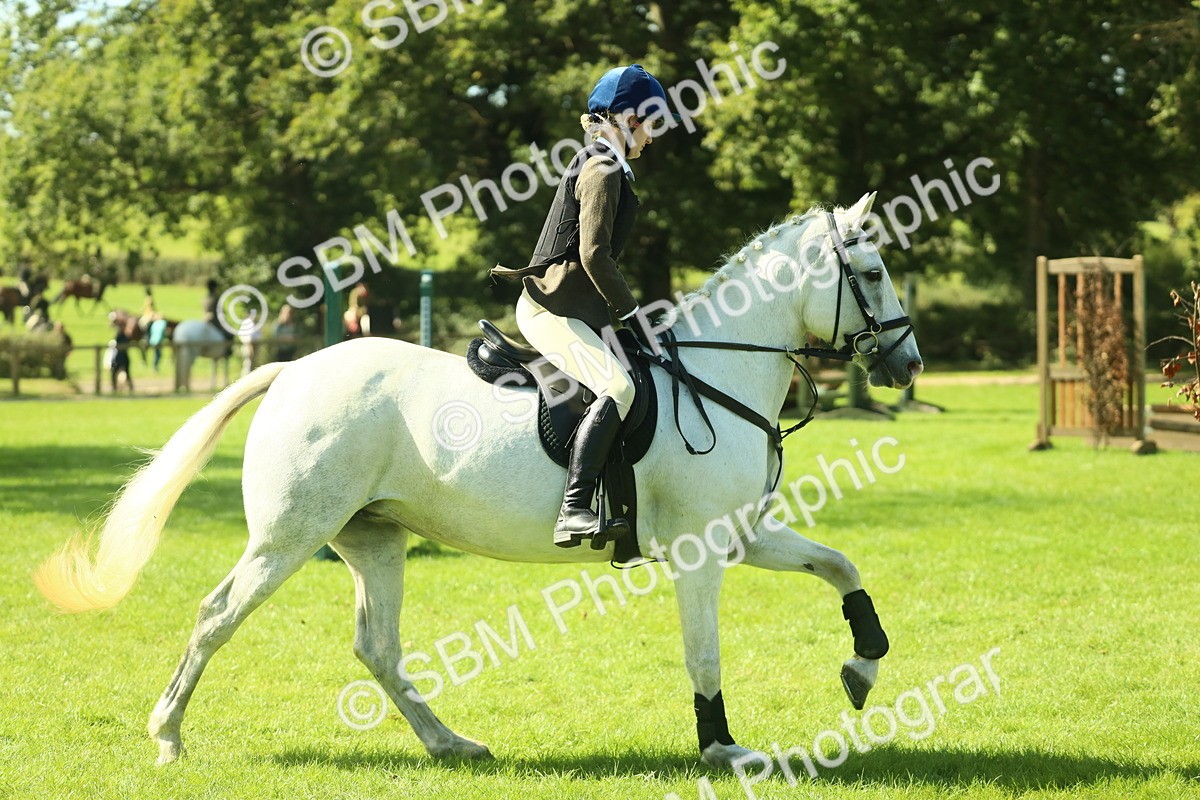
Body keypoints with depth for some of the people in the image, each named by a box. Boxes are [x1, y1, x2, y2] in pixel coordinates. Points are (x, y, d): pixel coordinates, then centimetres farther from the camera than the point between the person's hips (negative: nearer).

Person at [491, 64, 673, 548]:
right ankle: (574, 512, -40)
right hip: (553, 309, -11)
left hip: (566, 308, 11)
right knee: (618, 387, -30)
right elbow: (594, 254, -19)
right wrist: (631, 313, -14)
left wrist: (624, 313, 21)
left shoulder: (596, 164, 21)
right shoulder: (603, 169, -10)